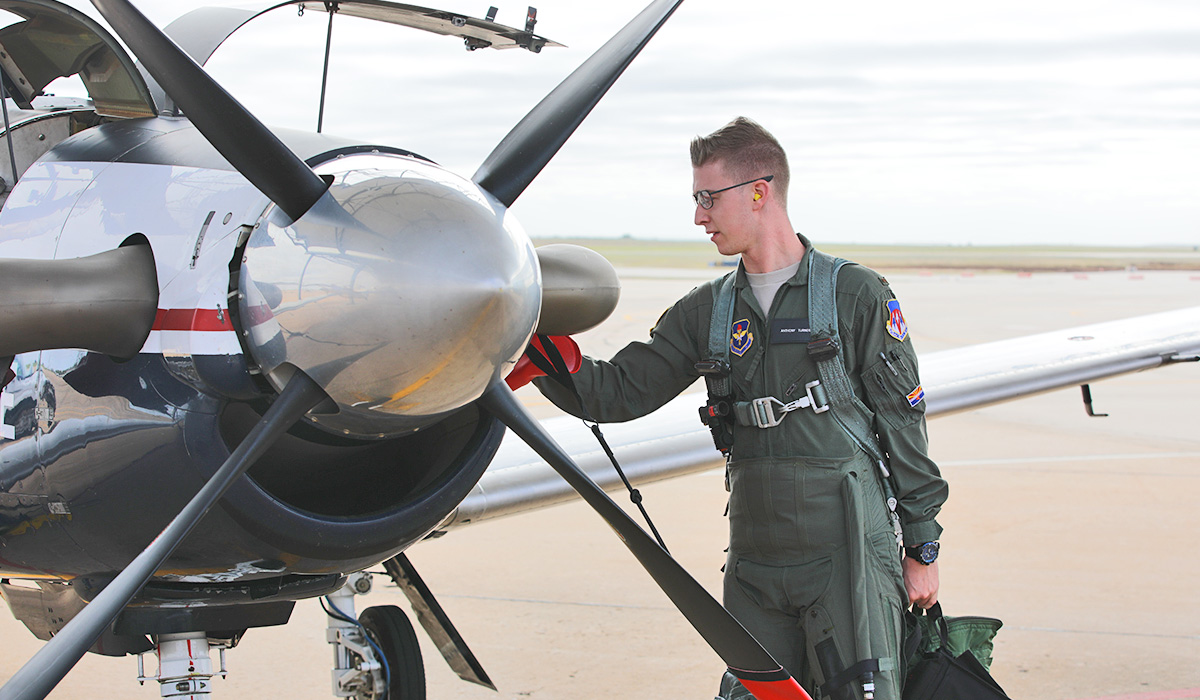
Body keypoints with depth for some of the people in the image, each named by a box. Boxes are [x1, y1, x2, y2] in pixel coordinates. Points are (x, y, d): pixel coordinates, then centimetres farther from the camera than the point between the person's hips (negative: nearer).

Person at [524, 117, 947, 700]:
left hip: (848, 558, -4)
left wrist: (923, 549, -1)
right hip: (754, 567, 5)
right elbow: (617, 393, 9)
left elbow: (902, 426, -1)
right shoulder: (707, 312, 11)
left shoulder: (857, 296, -2)